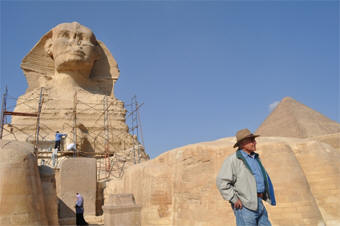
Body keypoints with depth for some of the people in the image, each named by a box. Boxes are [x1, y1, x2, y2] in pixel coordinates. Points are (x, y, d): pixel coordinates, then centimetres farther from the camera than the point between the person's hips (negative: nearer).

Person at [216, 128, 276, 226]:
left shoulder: (255, 158, 15)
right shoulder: (233, 159, -12)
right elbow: (222, 182, -18)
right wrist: (235, 200, -18)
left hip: (259, 203, 8)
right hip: (244, 205, -8)